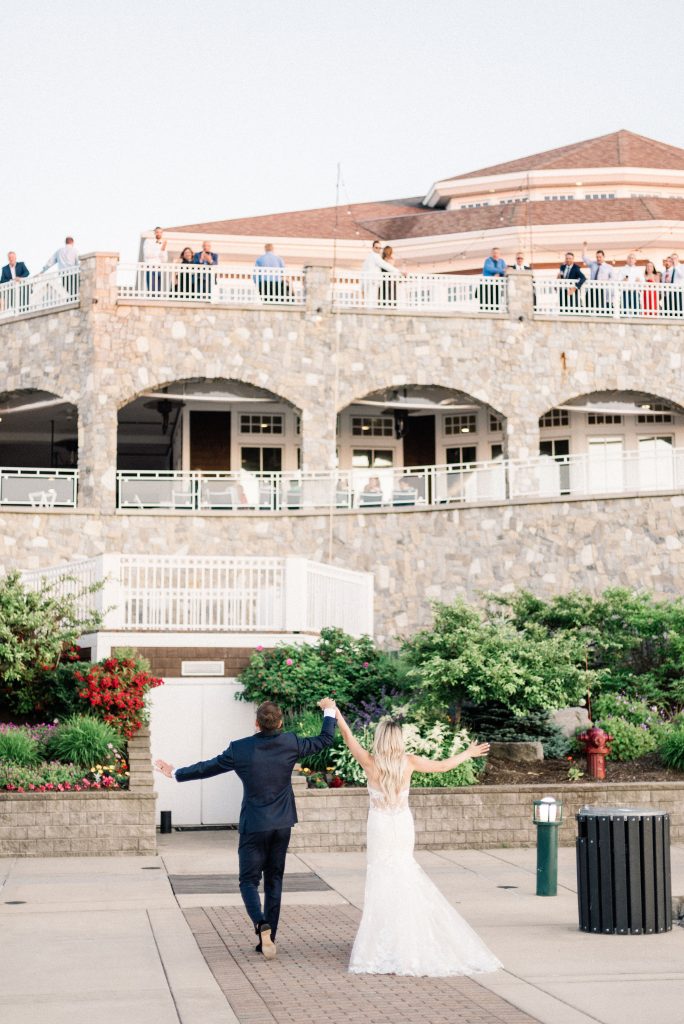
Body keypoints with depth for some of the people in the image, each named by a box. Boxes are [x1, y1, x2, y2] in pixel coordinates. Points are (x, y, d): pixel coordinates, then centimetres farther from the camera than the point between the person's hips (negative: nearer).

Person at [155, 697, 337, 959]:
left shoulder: (240, 749, -13)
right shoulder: (290, 743, -7)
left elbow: (207, 767, -2)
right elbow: (324, 740, 8)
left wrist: (175, 773, 13)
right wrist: (329, 711, 25)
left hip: (253, 825, -3)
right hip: (282, 824, 3)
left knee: (249, 881, 5)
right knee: (274, 881, 13)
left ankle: (261, 924, -22)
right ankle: (268, 939, 14)